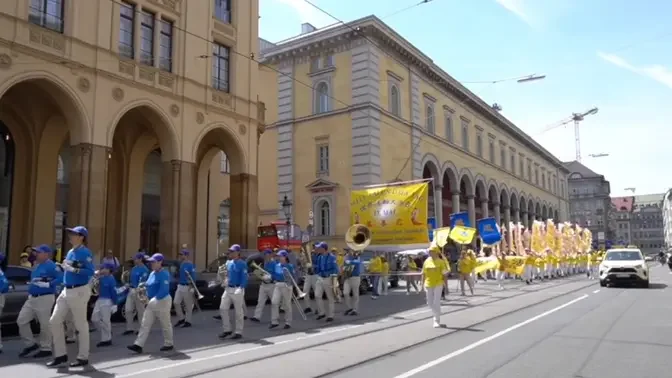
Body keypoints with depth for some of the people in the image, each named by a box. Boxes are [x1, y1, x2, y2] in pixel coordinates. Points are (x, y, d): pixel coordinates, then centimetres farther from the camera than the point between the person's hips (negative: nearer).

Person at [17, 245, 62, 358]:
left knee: (45, 324, -3)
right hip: (31, 298, 10)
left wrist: (48, 284, -26)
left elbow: (61, 277, -22)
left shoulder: (50, 266, -12)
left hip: (44, 298, -10)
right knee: (21, 320, 8)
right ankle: (31, 344, 21)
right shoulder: (37, 265, 17)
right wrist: (31, 288, 15)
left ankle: (46, 349, 9)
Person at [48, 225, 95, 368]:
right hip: (66, 291, 9)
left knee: (80, 325, 1)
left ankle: (83, 357, 12)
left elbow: (90, 272, -22)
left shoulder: (85, 252, -12)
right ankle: (61, 354, 19)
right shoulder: (70, 252, 14)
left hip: (79, 291, -9)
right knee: (54, 321, 8)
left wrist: (73, 269, -28)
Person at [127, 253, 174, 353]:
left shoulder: (164, 274, -17)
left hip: (162, 301, -9)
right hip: (151, 302, 9)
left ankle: (169, 344, 18)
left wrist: (154, 300, -27)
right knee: (145, 324, 3)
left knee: (165, 325, 5)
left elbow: (163, 291, -24)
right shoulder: (152, 273, 11)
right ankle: (138, 345, 2)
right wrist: (144, 287, 1)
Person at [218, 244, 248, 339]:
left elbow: (244, 278, -15)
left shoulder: (242, 264, -9)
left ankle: (238, 332, 10)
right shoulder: (228, 263, 12)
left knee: (238, 312, 1)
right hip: (228, 289, 7)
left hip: (237, 289, -7)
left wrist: (241, 288, -25)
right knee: (223, 308, 5)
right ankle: (227, 329, 18)